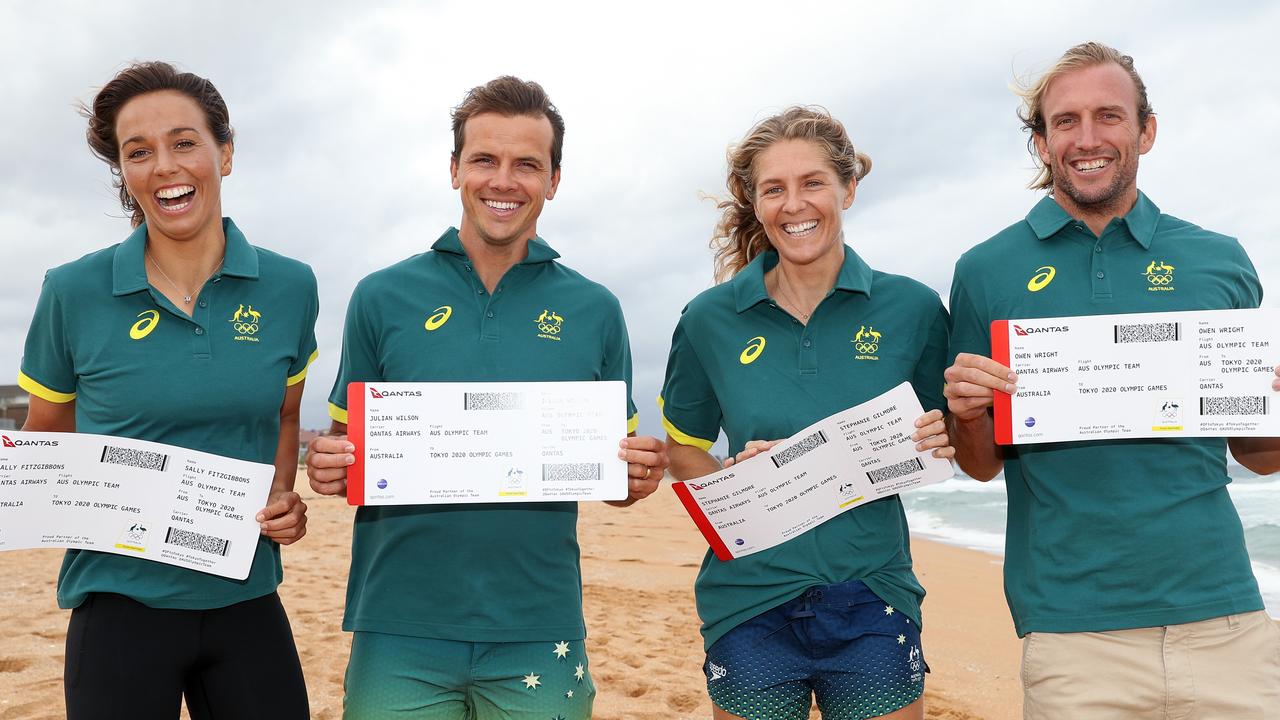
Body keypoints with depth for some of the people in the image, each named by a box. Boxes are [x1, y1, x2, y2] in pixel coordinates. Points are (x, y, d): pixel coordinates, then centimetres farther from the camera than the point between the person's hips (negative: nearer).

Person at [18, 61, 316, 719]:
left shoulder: (290, 287, -1)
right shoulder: (73, 293, -6)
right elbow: (44, 436, 8)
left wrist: (283, 497, -3)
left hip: (247, 601, 2)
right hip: (120, 606, -1)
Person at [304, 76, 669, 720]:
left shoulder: (593, 311, 4)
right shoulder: (382, 298, 2)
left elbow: (618, 467, 10)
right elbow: (343, 445, 9)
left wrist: (640, 475, -11)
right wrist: (331, 467, -12)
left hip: (539, 633, 1)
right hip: (399, 631, 0)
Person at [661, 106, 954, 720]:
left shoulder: (912, 308, -1)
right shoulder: (710, 319, -1)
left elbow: (945, 446, 10)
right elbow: (682, 451, 9)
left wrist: (938, 442, -12)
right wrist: (732, 478, -11)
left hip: (872, 601, 0)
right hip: (751, 597, 0)